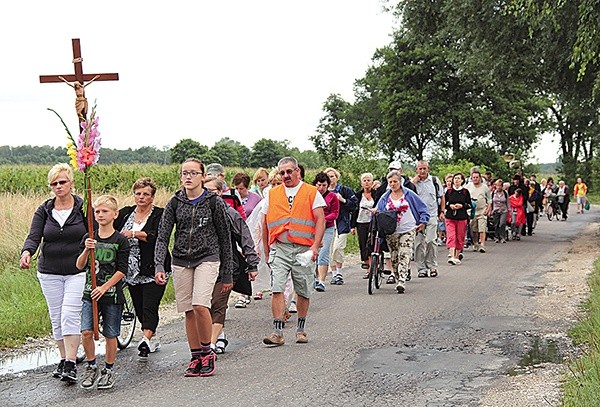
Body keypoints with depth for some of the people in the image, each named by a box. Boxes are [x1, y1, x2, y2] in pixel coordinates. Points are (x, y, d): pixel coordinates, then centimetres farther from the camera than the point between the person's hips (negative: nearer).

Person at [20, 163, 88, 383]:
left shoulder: (84, 209, -3)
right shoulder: (43, 211, 4)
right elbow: (34, 236, -7)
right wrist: (26, 252, -29)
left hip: (78, 272, -3)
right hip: (49, 273, 3)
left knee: (70, 315, -13)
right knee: (56, 318, 8)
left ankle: (71, 364, -11)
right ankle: (63, 360, 23)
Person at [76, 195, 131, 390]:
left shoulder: (120, 240, -4)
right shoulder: (89, 238, 7)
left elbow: (121, 271, -7)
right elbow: (79, 266, 2)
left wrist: (104, 287, -16)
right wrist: (86, 251, -15)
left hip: (112, 294, -3)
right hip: (90, 293, 3)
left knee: (110, 335, 4)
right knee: (86, 332, -6)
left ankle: (108, 370, 19)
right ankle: (91, 367, 13)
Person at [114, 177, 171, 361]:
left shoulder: (160, 215, -4)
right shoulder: (125, 213, 12)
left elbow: (156, 236, -19)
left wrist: (133, 233, -26)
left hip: (153, 270, -5)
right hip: (132, 270, 5)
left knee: (150, 307, -12)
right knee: (139, 307, 12)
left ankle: (146, 341, -21)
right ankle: (153, 339, 27)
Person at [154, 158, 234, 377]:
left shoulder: (214, 202, -2)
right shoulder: (175, 203, 4)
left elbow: (224, 238, 2)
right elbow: (162, 236, 1)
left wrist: (227, 274, 2)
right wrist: (159, 266, -14)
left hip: (207, 259, -3)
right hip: (180, 262, 3)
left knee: (200, 305, -19)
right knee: (188, 311, 4)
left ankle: (207, 353, 0)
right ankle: (196, 357, 14)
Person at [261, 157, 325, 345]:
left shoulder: (312, 192, 4)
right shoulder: (272, 194, 11)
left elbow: (320, 220, -3)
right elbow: (266, 224, 15)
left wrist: (315, 245, -14)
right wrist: (266, 251, 12)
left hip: (304, 249, -1)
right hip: (279, 248, 1)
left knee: (304, 291, 7)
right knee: (277, 289, -10)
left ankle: (300, 329, 22)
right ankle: (277, 332, -8)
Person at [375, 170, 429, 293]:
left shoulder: (409, 194, 2)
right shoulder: (385, 198, 10)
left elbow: (423, 208, 6)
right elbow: (377, 211, 15)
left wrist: (423, 222, -1)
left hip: (408, 231, -3)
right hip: (391, 232, 3)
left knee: (404, 255, -15)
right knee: (394, 258, 3)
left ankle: (401, 282, -22)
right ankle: (397, 280, 12)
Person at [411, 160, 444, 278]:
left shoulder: (435, 180, 7)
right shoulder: (413, 181, 6)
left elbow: (441, 197, 17)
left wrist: (441, 212, 11)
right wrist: (416, 179, -9)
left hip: (432, 216, -1)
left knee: (431, 241, -8)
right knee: (418, 242, 0)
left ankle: (432, 266, 4)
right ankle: (421, 268, 7)